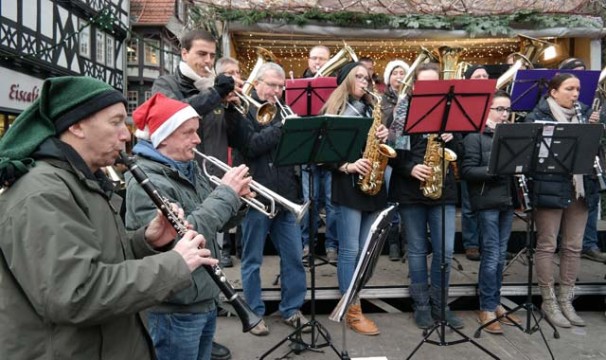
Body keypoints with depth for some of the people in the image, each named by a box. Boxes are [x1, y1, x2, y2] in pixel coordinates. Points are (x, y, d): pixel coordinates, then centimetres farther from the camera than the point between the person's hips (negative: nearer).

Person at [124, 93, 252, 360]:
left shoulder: (190, 170, 7)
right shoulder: (145, 181, -19)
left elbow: (215, 223, 12)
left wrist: (237, 200, -9)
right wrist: (225, 193, -24)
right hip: (174, 310, -8)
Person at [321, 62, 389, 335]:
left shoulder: (371, 110, 19)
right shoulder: (333, 110, 1)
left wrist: (383, 137, 0)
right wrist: (348, 166, -19)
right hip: (348, 185, -6)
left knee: (364, 250, 9)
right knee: (349, 250, -4)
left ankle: (348, 301, 22)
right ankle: (353, 312, 6)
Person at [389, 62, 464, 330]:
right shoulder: (401, 111, 2)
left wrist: (451, 139, -12)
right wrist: (410, 168, -19)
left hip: (443, 189, 2)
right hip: (410, 190, -2)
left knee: (445, 251, 1)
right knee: (417, 250, 7)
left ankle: (439, 304, 20)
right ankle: (421, 305, 20)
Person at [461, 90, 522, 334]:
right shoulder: (475, 136, -5)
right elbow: (467, 171, -12)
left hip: (507, 200, 6)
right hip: (487, 201, -6)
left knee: (500, 256, 13)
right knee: (491, 255, -3)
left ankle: (495, 303, 25)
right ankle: (486, 309, 9)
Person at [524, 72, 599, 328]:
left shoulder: (585, 113, 12)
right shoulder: (537, 117, -6)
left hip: (579, 188, 6)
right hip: (550, 188, -6)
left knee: (573, 247, 10)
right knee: (547, 246, 2)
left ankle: (566, 300, 23)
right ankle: (549, 302, 14)